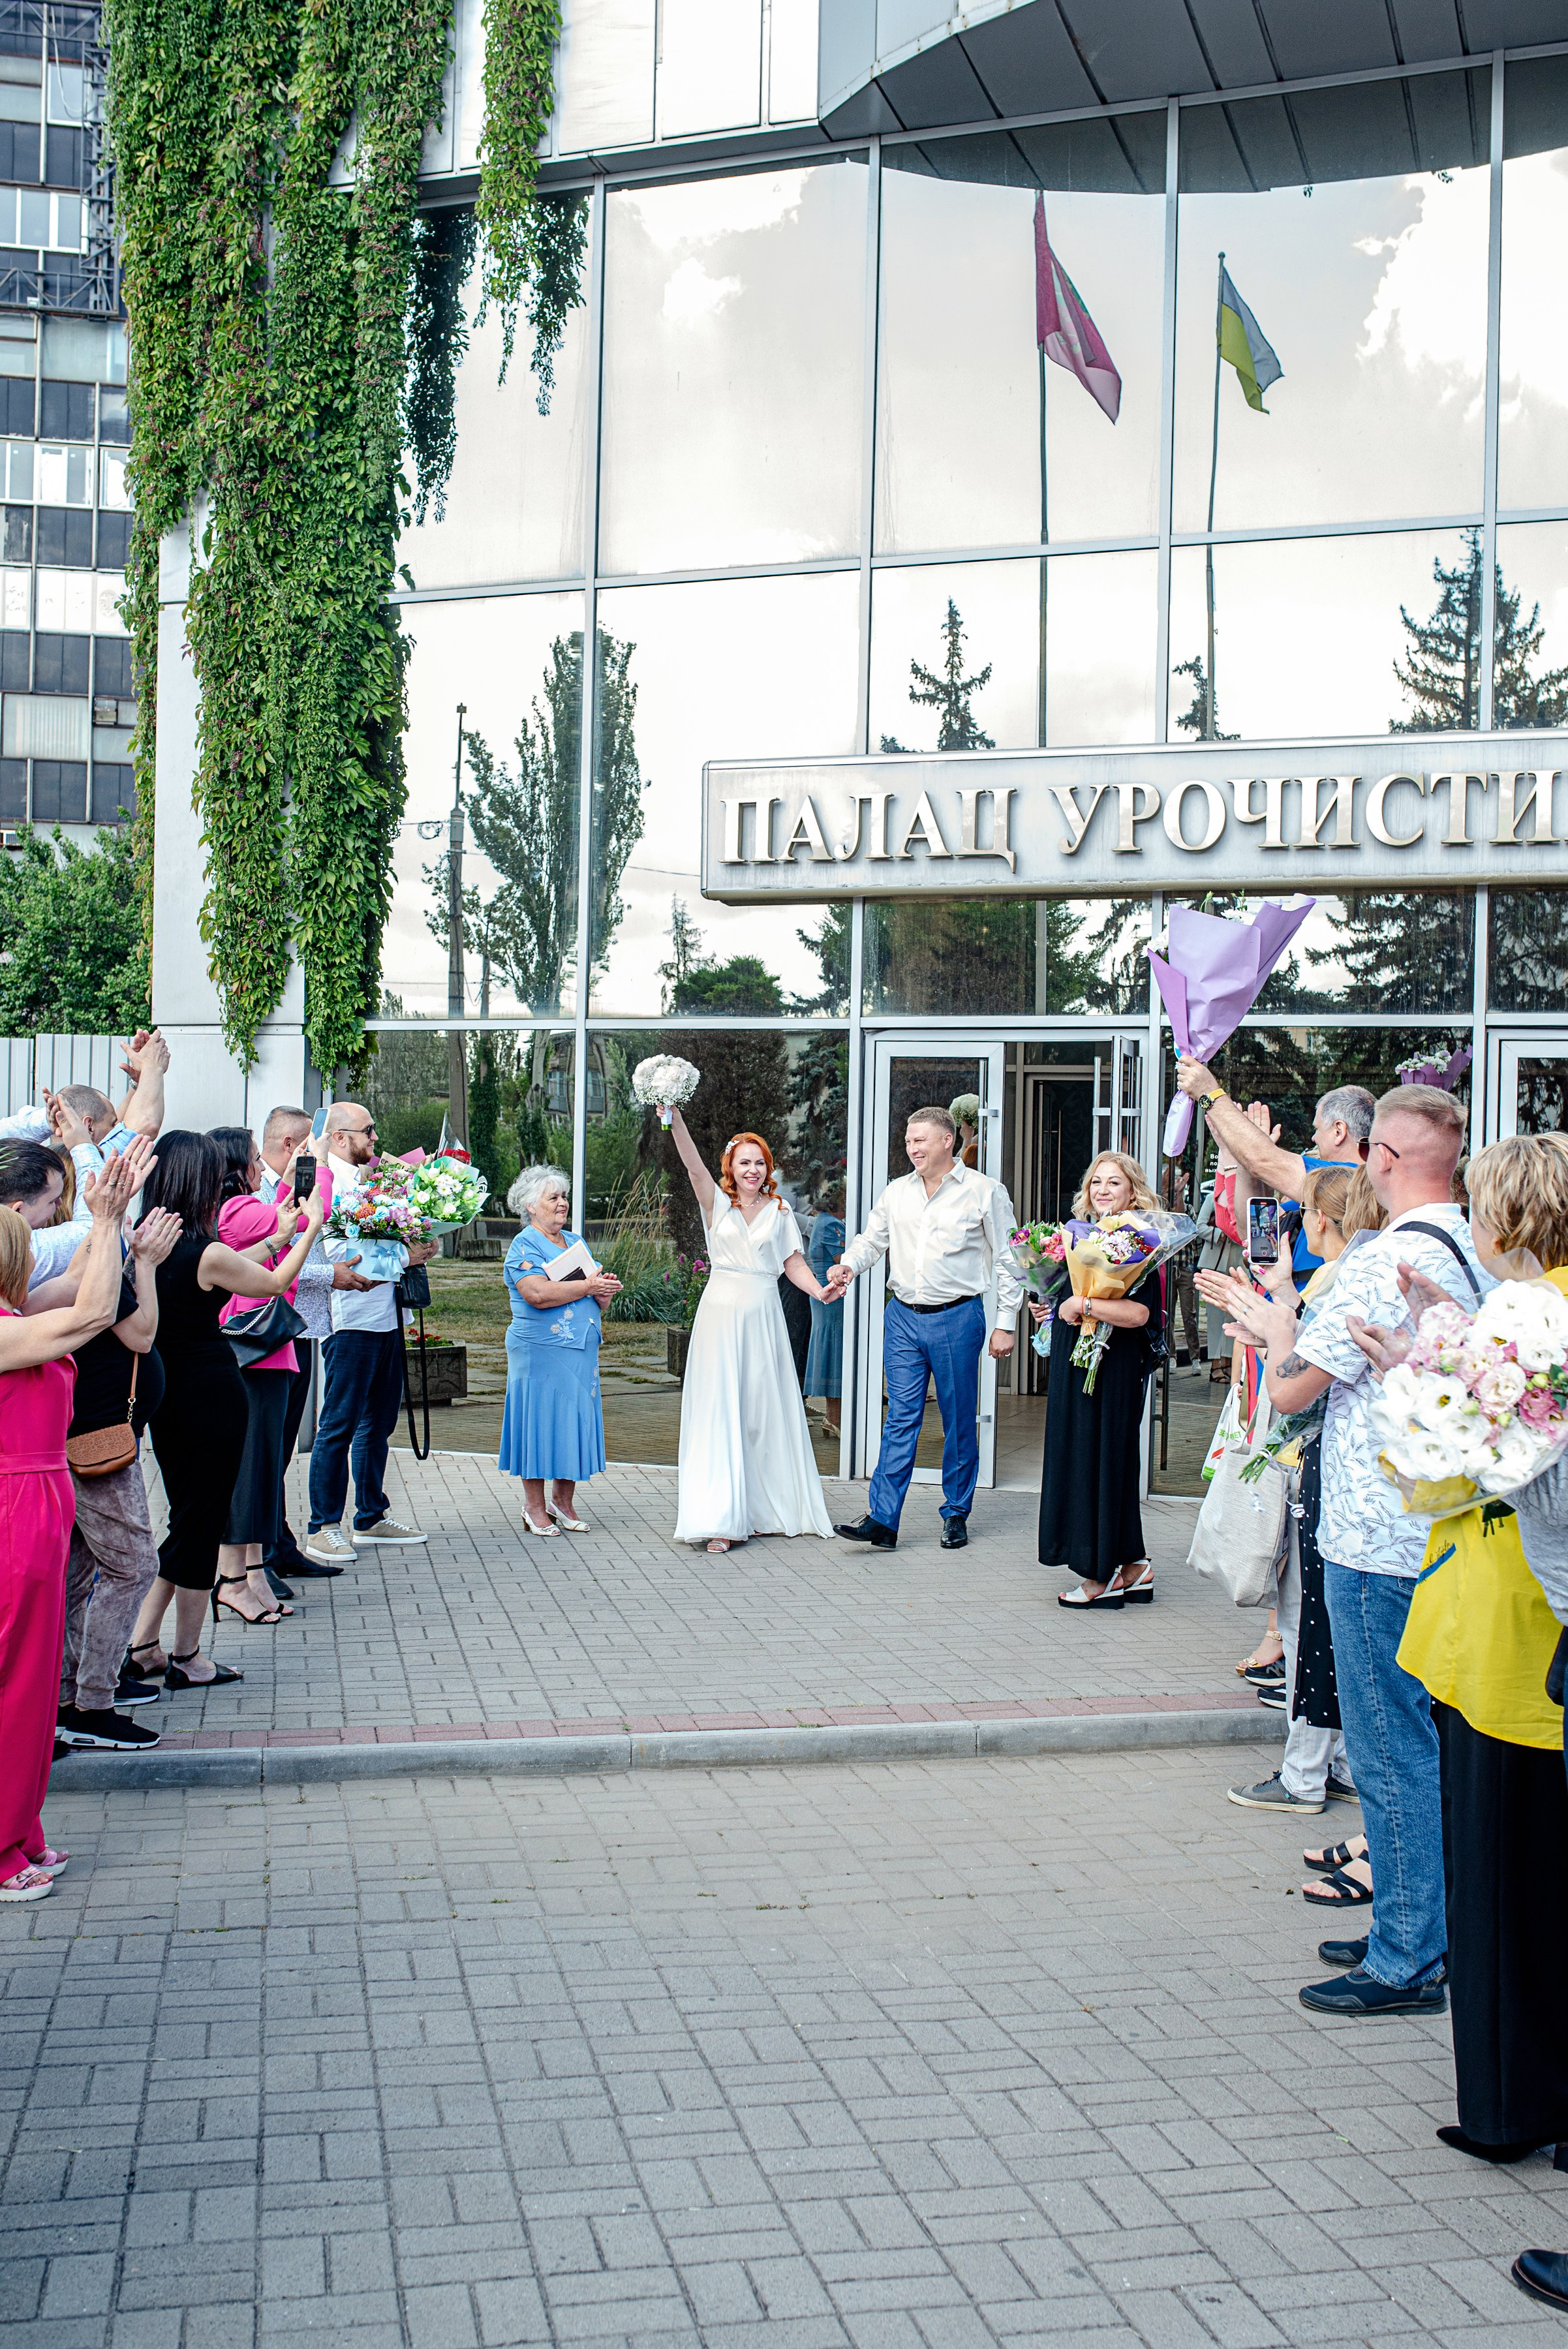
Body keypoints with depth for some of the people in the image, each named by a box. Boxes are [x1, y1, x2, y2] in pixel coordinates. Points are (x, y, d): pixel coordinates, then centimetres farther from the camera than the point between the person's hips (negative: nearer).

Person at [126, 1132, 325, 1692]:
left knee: (186, 1515, 19)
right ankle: (187, 1659, 15)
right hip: (211, 1392, -8)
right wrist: (309, 1231, 12)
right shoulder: (207, 1252, -20)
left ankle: (143, 1646, 19)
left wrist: (277, 1238, 27)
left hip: (161, 1390, 8)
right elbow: (275, 1282, -2)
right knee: (202, 1520, 5)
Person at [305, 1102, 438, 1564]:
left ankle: (371, 1516, 24)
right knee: (339, 1426, -5)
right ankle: (323, 1529, 0)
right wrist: (402, 1256, -16)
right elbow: (337, 1253, -20)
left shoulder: (369, 1179, 18)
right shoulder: (329, 1182, -10)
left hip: (386, 1317, 9)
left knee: (378, 1422, 14)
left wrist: (419, 1243, 8)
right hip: (352, 1322, -9)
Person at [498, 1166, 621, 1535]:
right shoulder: (524, 1246, -5)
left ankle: (563, 1503, 18)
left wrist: (606, 1291, -6)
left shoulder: (576, 1242, 17)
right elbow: (538, 1294, -22)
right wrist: (588, 1287, -15)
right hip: (540, 1351, -7)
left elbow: (598, 1299, 17)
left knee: (575, 1420, 8)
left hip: (581, 1352, 7)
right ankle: (535, 1508, 7)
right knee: (541, 1421, -2)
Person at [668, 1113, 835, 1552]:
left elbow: (794, 1263, 8)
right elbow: (694, 1166, -12)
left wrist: (819, 1291, -11)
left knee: (765, 1412, 5)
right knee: (720, 1412, -5)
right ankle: (720, 1519, -7)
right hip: (721, 1314, -2)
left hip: (763, 1318, 2)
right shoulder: (717, 1203, 4)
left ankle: (767, 1508, 18)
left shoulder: (779, 1212, 10)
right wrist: (676, 1122, -28)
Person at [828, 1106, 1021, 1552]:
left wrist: (1005, 1325, -3)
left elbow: (1008, 1262, 0)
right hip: (903, 1317, 3)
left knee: (959, 1421, 6)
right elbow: (872, 1239, 17)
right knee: (900, 1419, 0)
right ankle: (881, 1519, -4)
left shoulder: (984, 1192, -2)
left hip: (958, 1319, -3)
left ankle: (956, 1514, 18)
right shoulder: (897, 1192, 10)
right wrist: (848, 1264, -6)